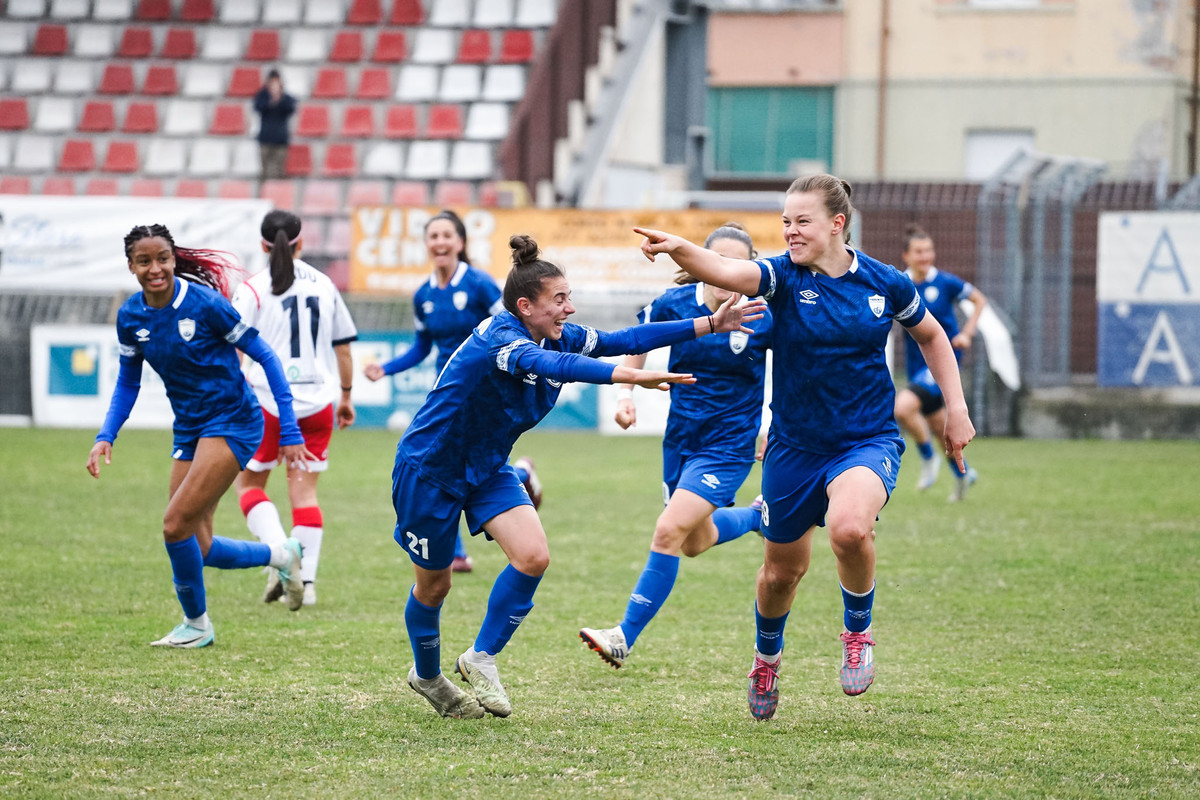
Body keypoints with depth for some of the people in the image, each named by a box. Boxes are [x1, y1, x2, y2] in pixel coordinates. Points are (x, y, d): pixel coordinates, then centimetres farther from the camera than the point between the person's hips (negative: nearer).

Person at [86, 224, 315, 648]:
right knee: (197, 549, 3)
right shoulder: (130, 317, -1)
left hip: (233, 422, -7)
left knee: (176, 525, -17)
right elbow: (128, 382, 14)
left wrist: (289, 433, -12)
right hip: (189, 430, 7)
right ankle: (280, 554, 29)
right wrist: (106, 436, -3)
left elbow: (265, 357, -11)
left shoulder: (203, 303, -18)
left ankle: (197, 624, 5)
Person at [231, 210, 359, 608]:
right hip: (317, 402, 3)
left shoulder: (253, 289, -5)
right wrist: (345, 396, 26)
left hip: (267, 401, -3)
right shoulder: (324, 286, 8)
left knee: (249, 483, 10)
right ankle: (307, 580, 1)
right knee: (304, 488, 8)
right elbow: (343, 349, 15)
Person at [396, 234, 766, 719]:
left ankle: (481, 659, 1)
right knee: (433, 584, 6)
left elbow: (622, 340, -2)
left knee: (532, 556, -15)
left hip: (487, 469, 7)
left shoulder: (557, 336, -5)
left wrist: (710, 325, -8)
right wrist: (631, 377, -62)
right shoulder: (497, 337, -30)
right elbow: (546, 364, -48)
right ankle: (426, 676, 32)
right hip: (428, 469, -7)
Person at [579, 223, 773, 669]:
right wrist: (626, 392, -5)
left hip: (728, 444, -5)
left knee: (669, 532, -18)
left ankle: (626, 638, -12)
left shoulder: (763, 317, -16)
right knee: (695, 544, 21)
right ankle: (759, 516, 53)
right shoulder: (675, 304, -10)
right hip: (680, 439, 5)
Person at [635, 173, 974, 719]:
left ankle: (858, 629, -3)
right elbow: (727, 272, -30)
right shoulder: (783, 276, -9)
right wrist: (679, 250, -51)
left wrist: (956, 409, 7)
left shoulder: (885, 283, -5)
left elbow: (931, 336, 13)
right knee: (782, 570, 13)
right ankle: (767, 655, 45)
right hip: (795, 444, 2)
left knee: (848, 528, -32)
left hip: (867, 441, -2)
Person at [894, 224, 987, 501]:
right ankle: (962, 473, 43)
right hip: (916, 363, 5)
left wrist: (967, 334, -7)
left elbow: (979, 300, 4)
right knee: (937, 423, 17)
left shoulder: (945, 282, -10)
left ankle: (928, 457, -1)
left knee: (903, 407, -26)